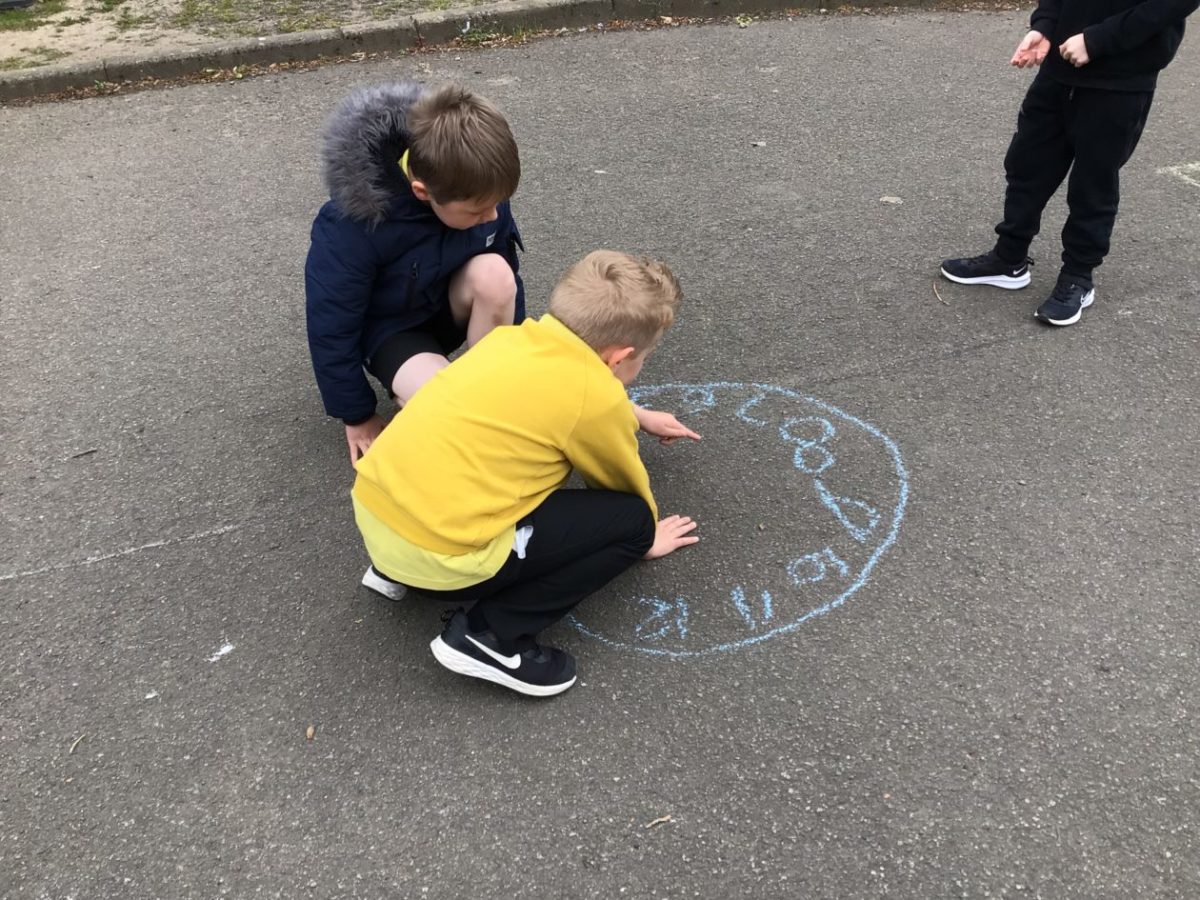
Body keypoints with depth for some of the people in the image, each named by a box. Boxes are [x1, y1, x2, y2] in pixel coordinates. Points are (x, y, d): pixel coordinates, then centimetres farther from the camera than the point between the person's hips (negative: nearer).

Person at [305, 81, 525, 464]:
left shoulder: (479, 187, -20)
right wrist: (358, 416, -9)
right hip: (389, 327, -4)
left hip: (452, 305, 5)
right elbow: (331, 327, -20)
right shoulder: (353, 225, -34)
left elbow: (508, 274, -1)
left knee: (493, 273, -32)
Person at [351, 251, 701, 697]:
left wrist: (641, 417, 50)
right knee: (631, 521, 3)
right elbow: (627, 487, 11)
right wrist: (647, 538, 33)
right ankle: (490, 635, -1)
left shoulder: (514, 339, 12)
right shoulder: (597, 398, -8)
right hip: (437, 553, -8)